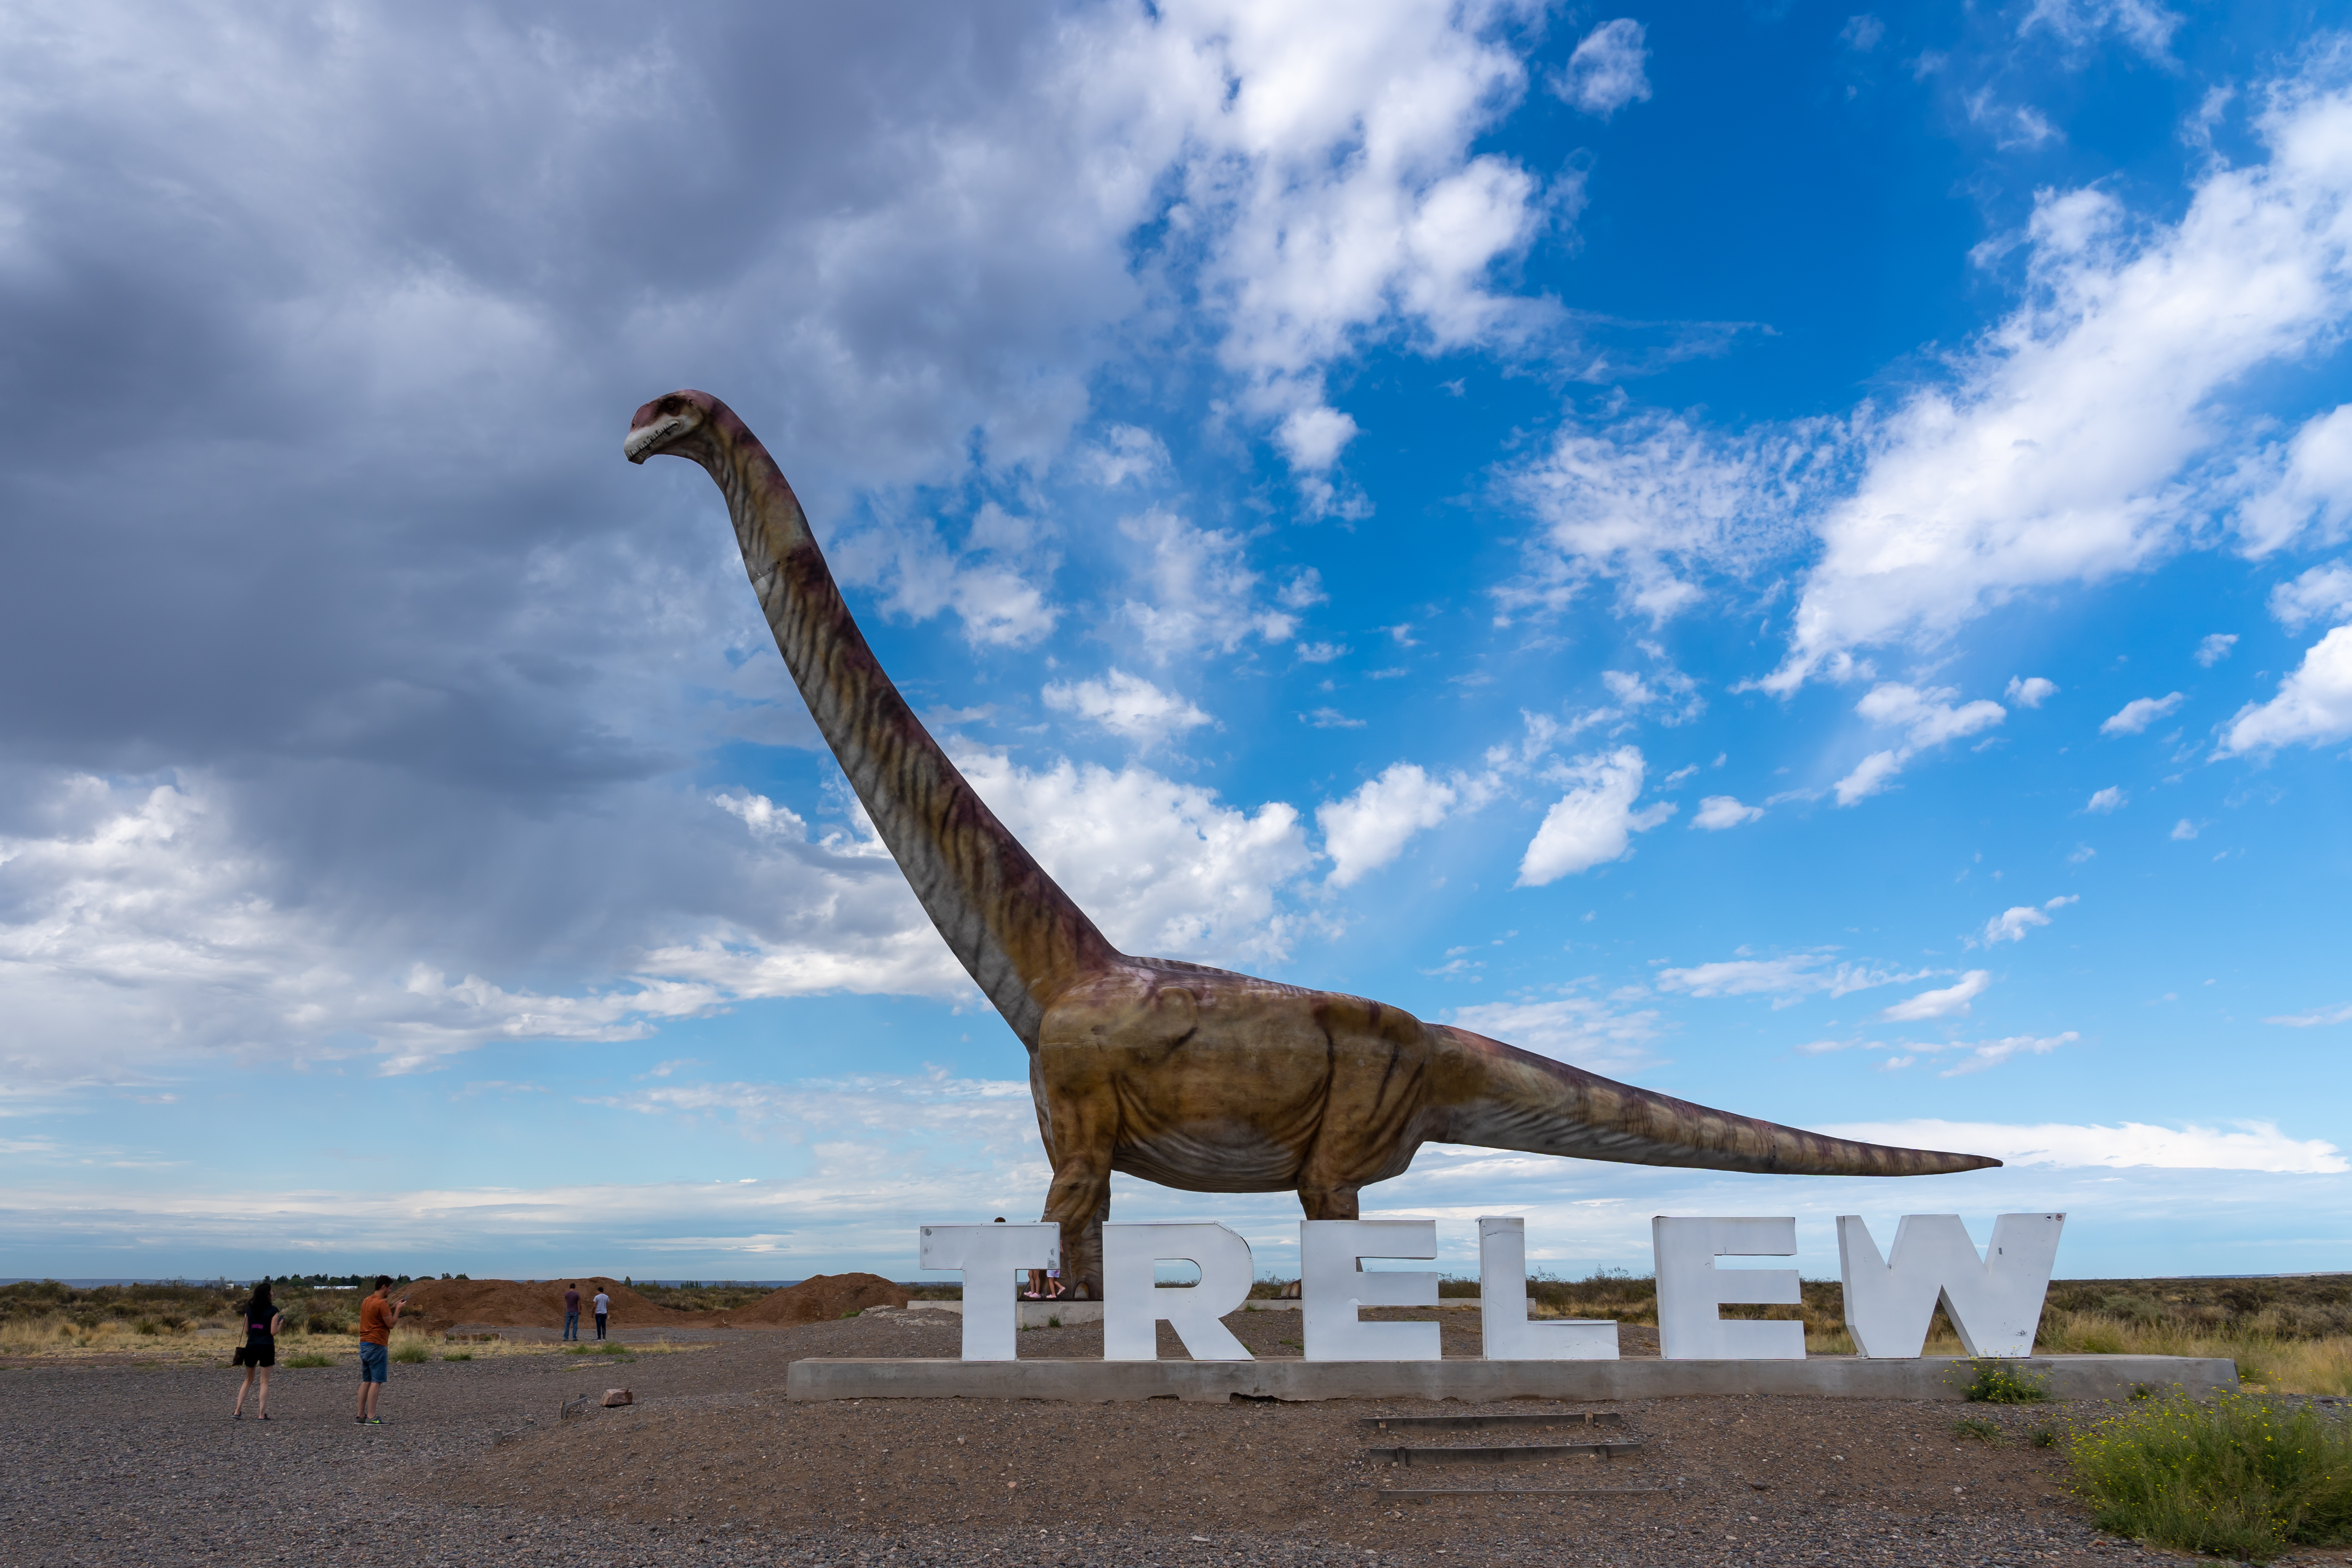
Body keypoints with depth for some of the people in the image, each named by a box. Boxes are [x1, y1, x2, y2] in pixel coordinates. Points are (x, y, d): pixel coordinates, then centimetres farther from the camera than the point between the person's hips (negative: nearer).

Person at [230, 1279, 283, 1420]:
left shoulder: (249, 1309, 6)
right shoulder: (273, 1310, -7)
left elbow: (246, 1331, 10)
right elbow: (273, 1332, -9)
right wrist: (280, 1325, 9)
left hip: (251, 1346, 4)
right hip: (266, 1347, -4)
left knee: (249, 1380, 18)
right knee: (264, 1382, 3)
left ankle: (237, 1411, 12)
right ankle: (262, 1414, 2)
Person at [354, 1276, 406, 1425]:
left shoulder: (367, 1301, 14)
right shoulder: (382, 1304, -14)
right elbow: (391, 1324, -12)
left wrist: (394, 1307, 19)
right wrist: (398, 1309, -1)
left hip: (364, 1345, 9)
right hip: (377, 1346, -9)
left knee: (366, 1381, 11)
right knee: (376, 1382, -7)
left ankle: (361, 1416, 10)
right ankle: (371, 1417, -10)